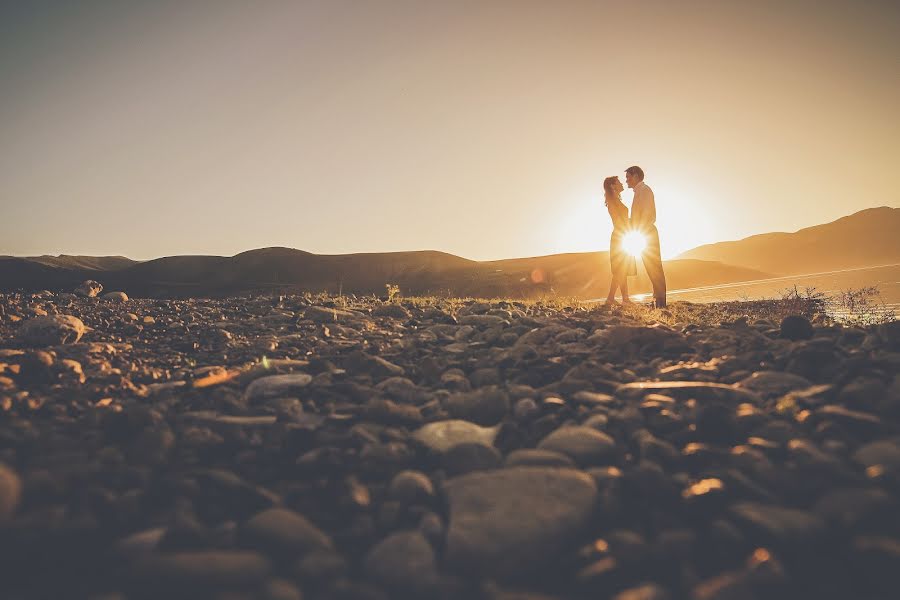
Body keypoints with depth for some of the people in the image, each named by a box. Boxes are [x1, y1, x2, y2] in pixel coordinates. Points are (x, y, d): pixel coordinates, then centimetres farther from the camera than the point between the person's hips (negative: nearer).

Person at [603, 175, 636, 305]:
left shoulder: (616, 201, 19)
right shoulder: (613, 201, -10)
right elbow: (619, 221, -17)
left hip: (623, 238, 10)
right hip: (620, 238, -10)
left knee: (623, 271, 7)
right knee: (620, 271, -11)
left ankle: (625, 298, 8)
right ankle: (610, 298, -11)